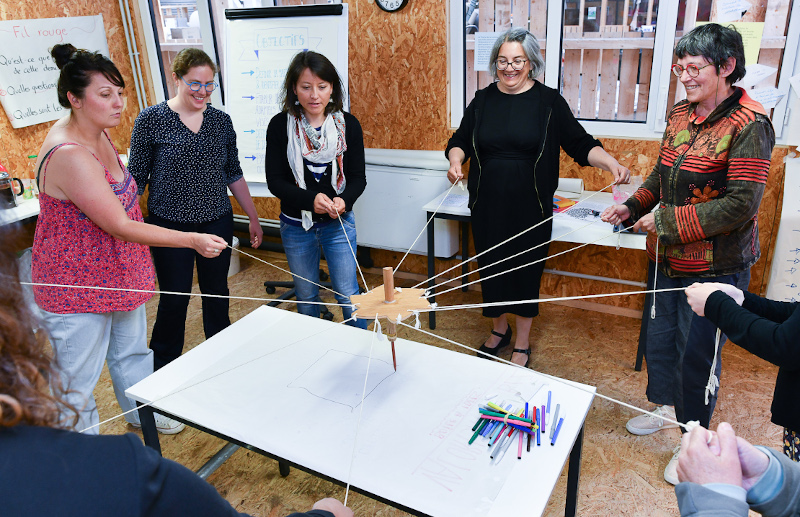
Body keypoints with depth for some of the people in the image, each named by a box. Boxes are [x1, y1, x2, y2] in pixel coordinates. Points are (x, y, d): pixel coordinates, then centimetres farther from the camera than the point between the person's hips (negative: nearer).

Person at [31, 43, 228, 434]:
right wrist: (192, 239, -30)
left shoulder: (98, 134, -1)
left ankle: (142, 413, 48)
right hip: (77, 286, -9)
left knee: (132, 350, 25)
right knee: (78, 377, 9)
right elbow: (121, 226, -30)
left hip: (117, 270, 9)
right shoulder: (68, 156, -31)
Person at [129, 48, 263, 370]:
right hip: (171, 224, -3)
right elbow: (137, 177, -3)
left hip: (217, 223, 4)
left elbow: (233, 174, 11)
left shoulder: (221, 120, 4)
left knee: (217, 295, 13)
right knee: (174, 300, 5)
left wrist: (254, 218, 11)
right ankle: (162, 372, 26)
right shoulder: (151, 120, -7)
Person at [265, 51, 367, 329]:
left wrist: (344, 200, -25)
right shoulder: (280, 125, -9)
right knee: (306, 297, 16)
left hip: (338, 223, 0)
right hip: (296, 225, 1)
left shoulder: (348, 124, -6)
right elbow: (275, 181, -10)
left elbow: (358, 177, -3)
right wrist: (310, 199, -27)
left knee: (347, 294, 5)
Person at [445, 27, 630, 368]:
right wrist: (456, 160, -12)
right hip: (488, 206, 3)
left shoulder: (549, 101, 0)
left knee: (526, 270, 5)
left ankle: (522, 345, 24)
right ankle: (499, 330, 36)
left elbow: (580, 144, 1)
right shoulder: (483, 100, 6)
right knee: (491, 267, 11)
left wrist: (610, 163, -16)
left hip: (531, 209, -2)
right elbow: (460, 140, 11)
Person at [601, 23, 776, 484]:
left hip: (715, 266, -7)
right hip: (669, 257, 8)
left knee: (698, 353, 5)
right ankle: (667, 407, 45)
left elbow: (741, 204, -21)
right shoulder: (680, 114, 6)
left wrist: (668, 221, -21)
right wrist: (632, 207, 0)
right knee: (660, 337, 20)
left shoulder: (749, 125, -17)